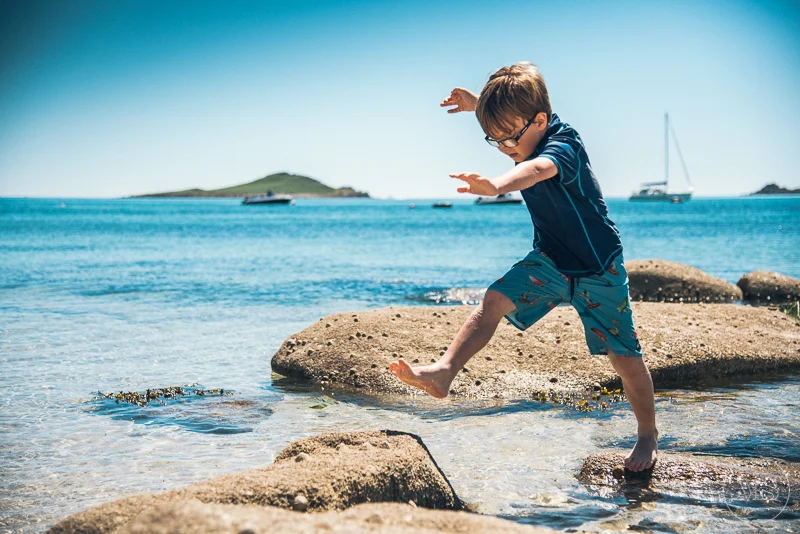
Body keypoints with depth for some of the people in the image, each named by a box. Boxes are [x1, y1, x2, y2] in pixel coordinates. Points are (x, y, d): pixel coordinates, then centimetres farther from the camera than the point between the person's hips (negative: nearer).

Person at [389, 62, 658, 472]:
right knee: (495, 300, -19)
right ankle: (444, 372, -25)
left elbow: (537, 169, -56)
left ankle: (648, 436, 22)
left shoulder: (564, 146, -30)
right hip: (550, 260, 6)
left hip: (599, 269, -6)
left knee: (624, 356, 2)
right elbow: (510, 113, 22)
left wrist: (495, 186, -76)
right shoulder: (528, 130, -7)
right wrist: (479, 104, 4)